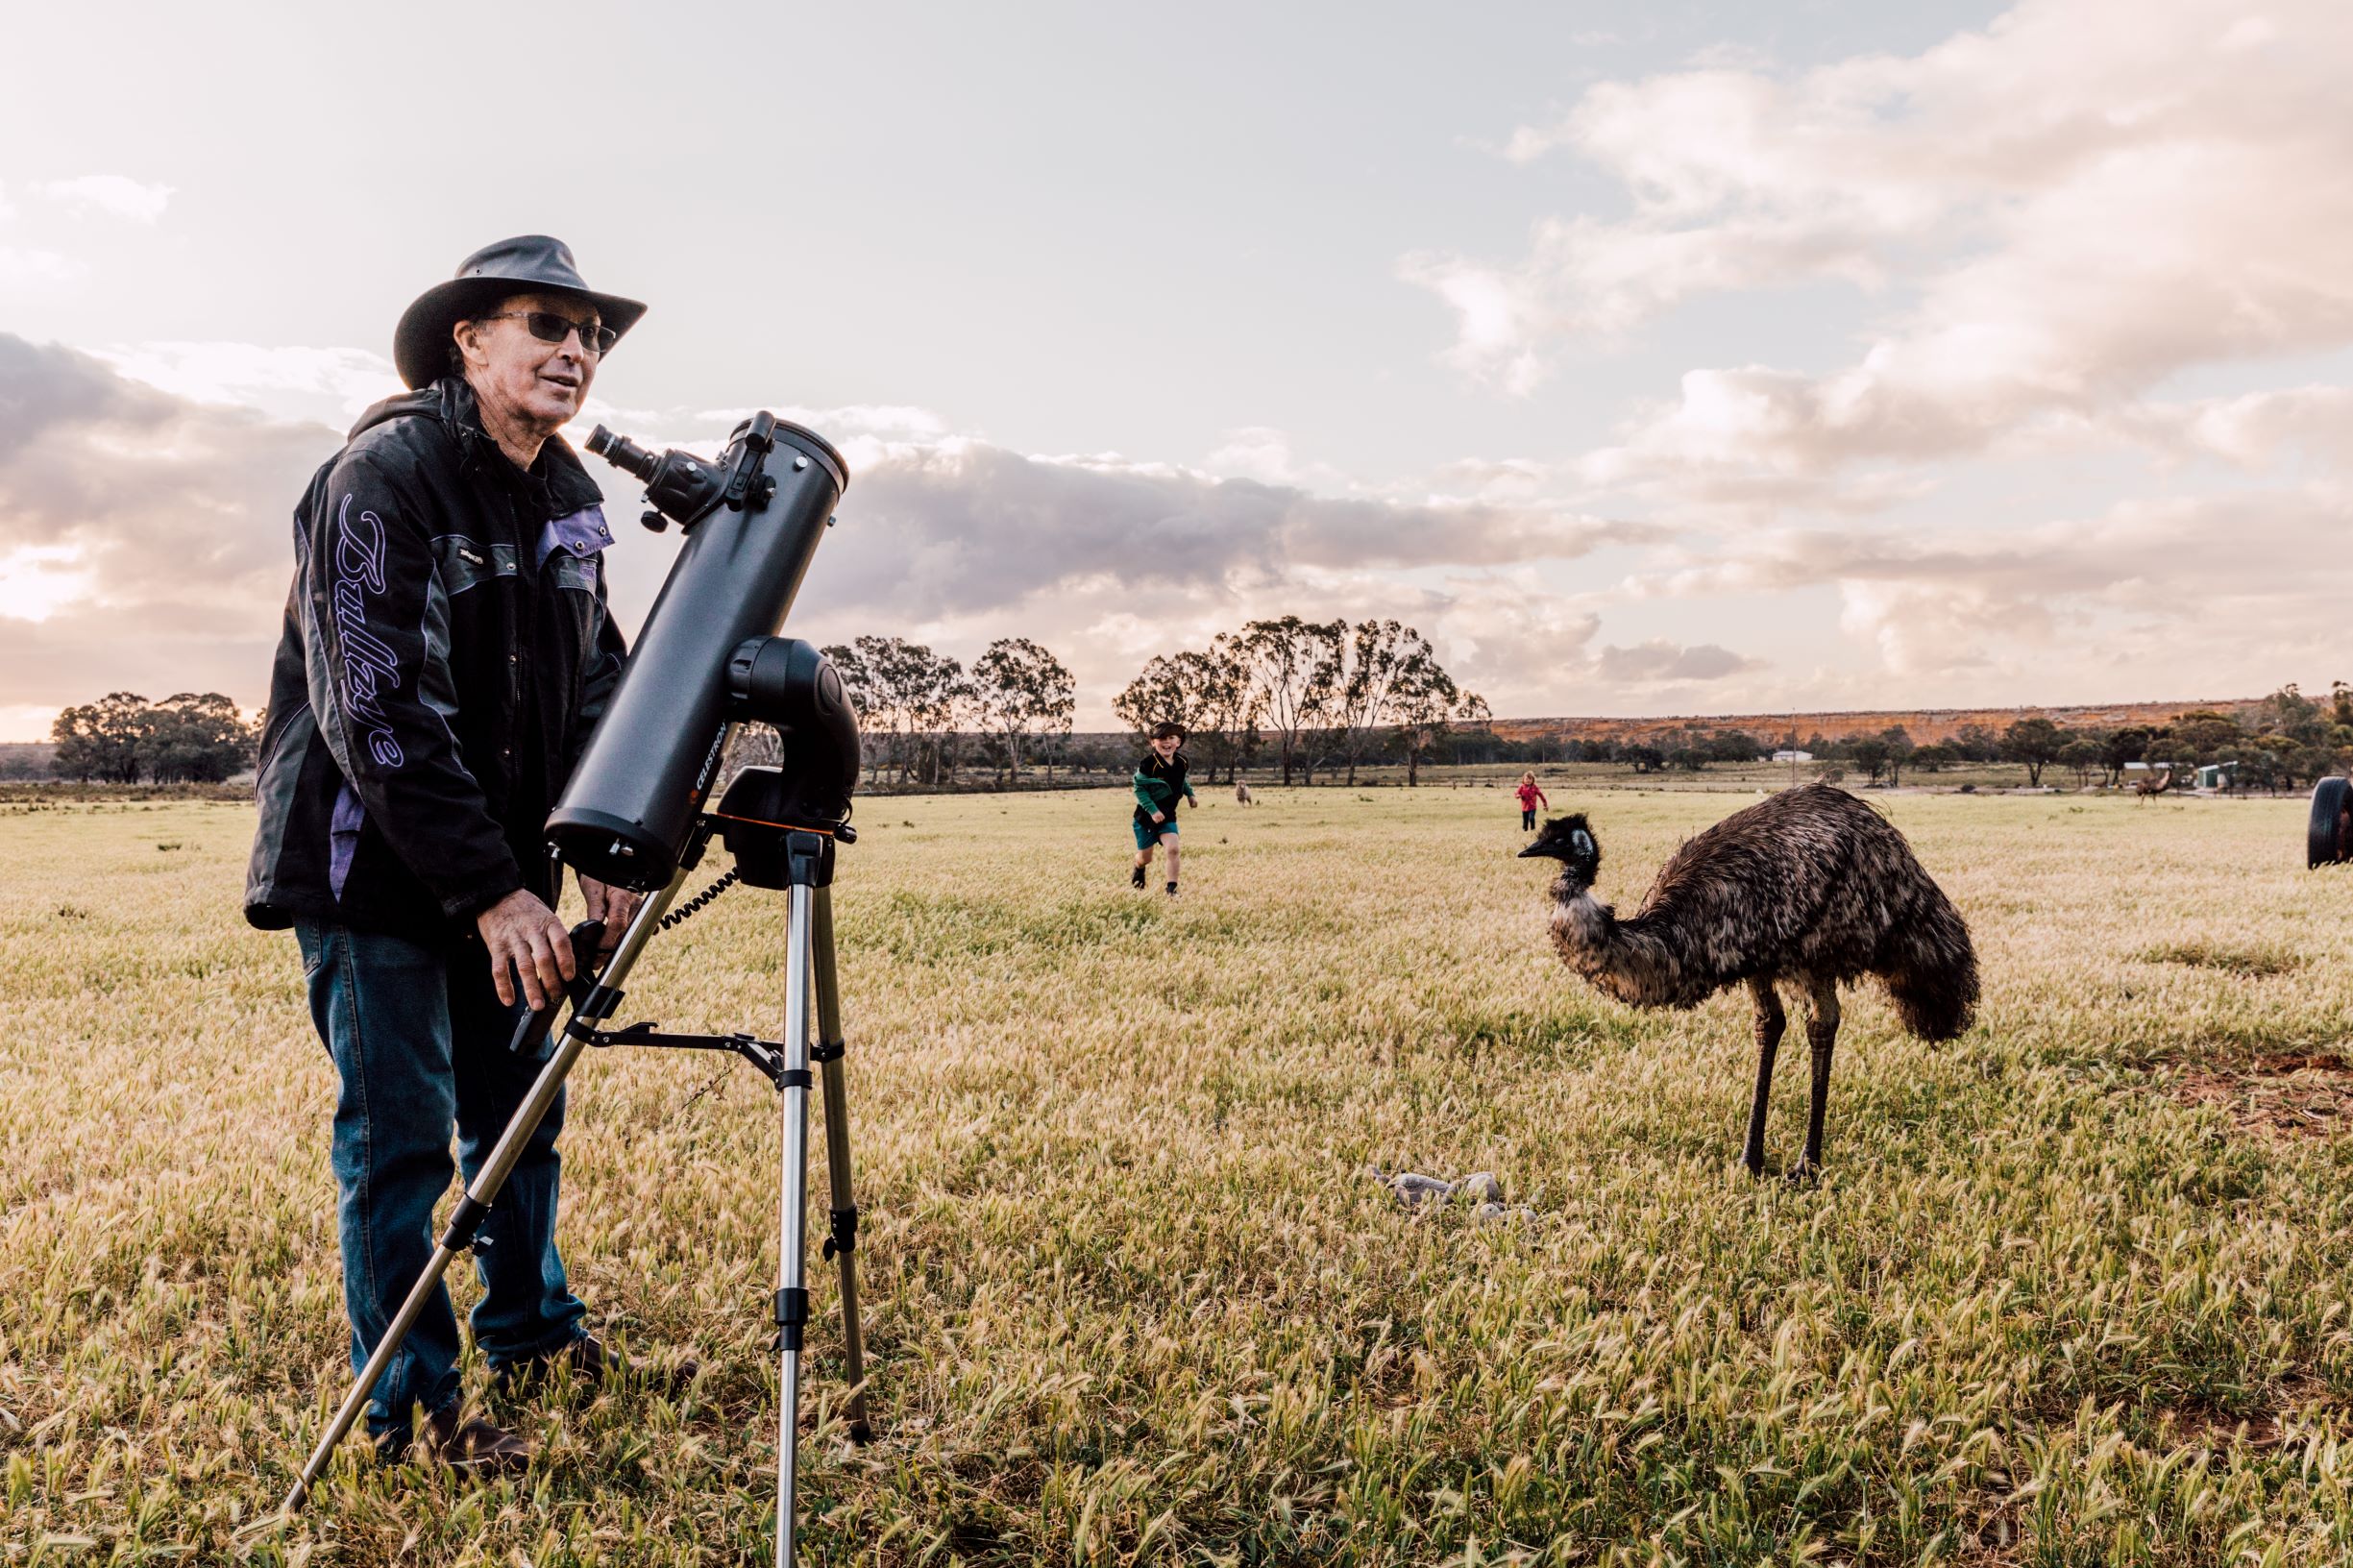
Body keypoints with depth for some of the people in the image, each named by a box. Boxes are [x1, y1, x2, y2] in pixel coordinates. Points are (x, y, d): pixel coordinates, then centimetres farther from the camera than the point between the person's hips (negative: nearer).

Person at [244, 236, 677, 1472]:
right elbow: (377, 718, -24)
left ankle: (527, 1327, 34)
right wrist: (491, 893, -26)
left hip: (502, 863, 7)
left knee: (520, 1103, 15)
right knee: (398, 1129, -1)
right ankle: (409, 1404, 14)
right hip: (370, 864, -7)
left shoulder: (569, 497, 5)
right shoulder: (383, 475, -19)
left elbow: (595, 676, 7)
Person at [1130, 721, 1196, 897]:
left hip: (1168, 816, 3)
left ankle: (1172, 889, -8)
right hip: (1146, 816, -3)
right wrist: (1152, 810, -25)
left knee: (1173, 849, -18)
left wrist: (1191, 795, 6)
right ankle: (1139, 870, 47)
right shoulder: (1149, 763, -21)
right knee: (1145, 858, 9)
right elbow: (1139, 789, -18)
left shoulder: (1182, 762, -4)